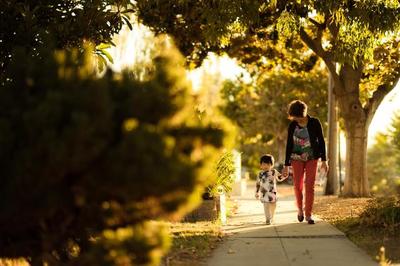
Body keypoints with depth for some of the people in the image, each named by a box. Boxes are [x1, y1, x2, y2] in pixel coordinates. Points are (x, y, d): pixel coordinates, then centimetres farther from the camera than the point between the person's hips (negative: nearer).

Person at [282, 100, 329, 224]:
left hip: (312, 158, -1)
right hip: (297, 158, 1)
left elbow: (321, 141, -3)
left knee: (310, 186, -7)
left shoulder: (315, 123, -9)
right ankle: (300, 208, 24)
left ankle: (308, 214, -3)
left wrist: (324, 160, -7)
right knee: (298, 185, -1)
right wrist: (286, 165, -1)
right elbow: (289, 145, 0)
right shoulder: (292, 126, -4)